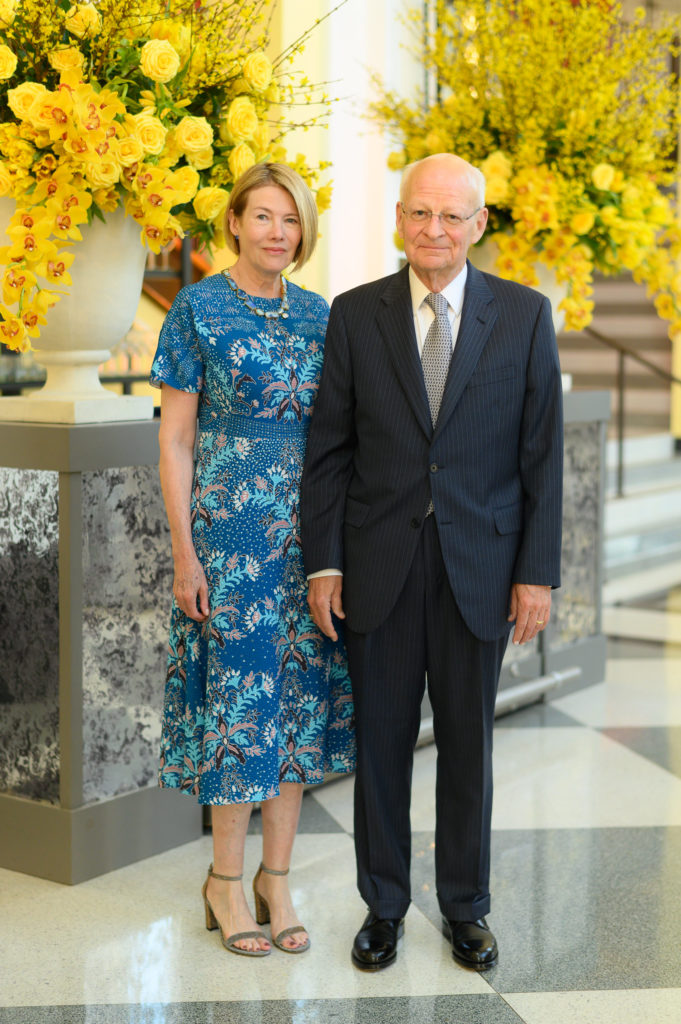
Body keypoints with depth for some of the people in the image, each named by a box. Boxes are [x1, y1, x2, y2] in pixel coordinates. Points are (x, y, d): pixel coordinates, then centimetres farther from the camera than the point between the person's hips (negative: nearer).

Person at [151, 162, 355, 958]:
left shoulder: (319, 316, 9)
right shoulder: (197, 310, -4)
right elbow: (173, 440, -5)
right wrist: (184, 554, -11)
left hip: (309, 534, 5)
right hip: (228, 530, -4)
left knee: (300, 693, 7)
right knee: (239, 691, 0)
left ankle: (276, 878, 19)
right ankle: (226, 882, 15)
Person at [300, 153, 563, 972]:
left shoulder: (524, 316, 0)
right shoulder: (355, 314, 1)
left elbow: (542, 453, 0)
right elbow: (328, 450, 2)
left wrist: (538, 572, -4)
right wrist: (322, 563, -3)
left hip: (479, 569, 0)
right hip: (380, 567, 0)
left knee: (468, 746, 11)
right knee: (380, 743, 9)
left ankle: (465, 908, 28)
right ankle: (383, 906, 26)